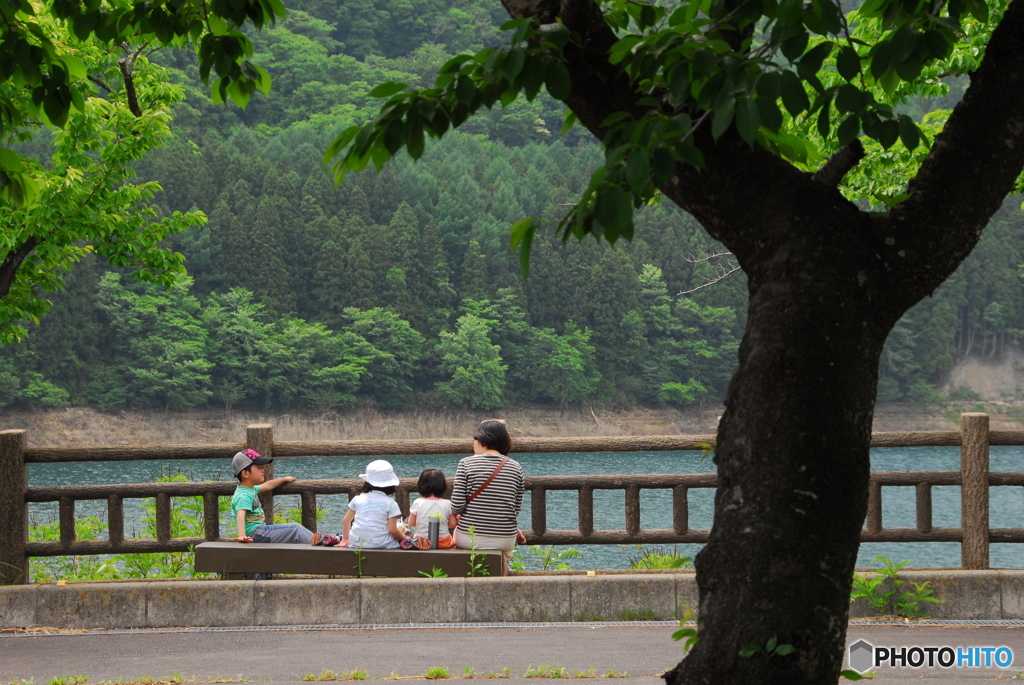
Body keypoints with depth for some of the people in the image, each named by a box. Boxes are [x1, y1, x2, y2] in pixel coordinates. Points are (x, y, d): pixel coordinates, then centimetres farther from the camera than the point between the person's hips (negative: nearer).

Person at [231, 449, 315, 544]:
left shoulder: (251, 489, 13)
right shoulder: (243, 496, -20)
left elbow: (267, 486, 32)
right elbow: (240, 516, -36)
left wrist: (285, 479, 47)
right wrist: (242, 536, -52)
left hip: (260, 529, 11)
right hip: (255, 534, -11)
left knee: (295, 528, 11)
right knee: (295, 530, -11)